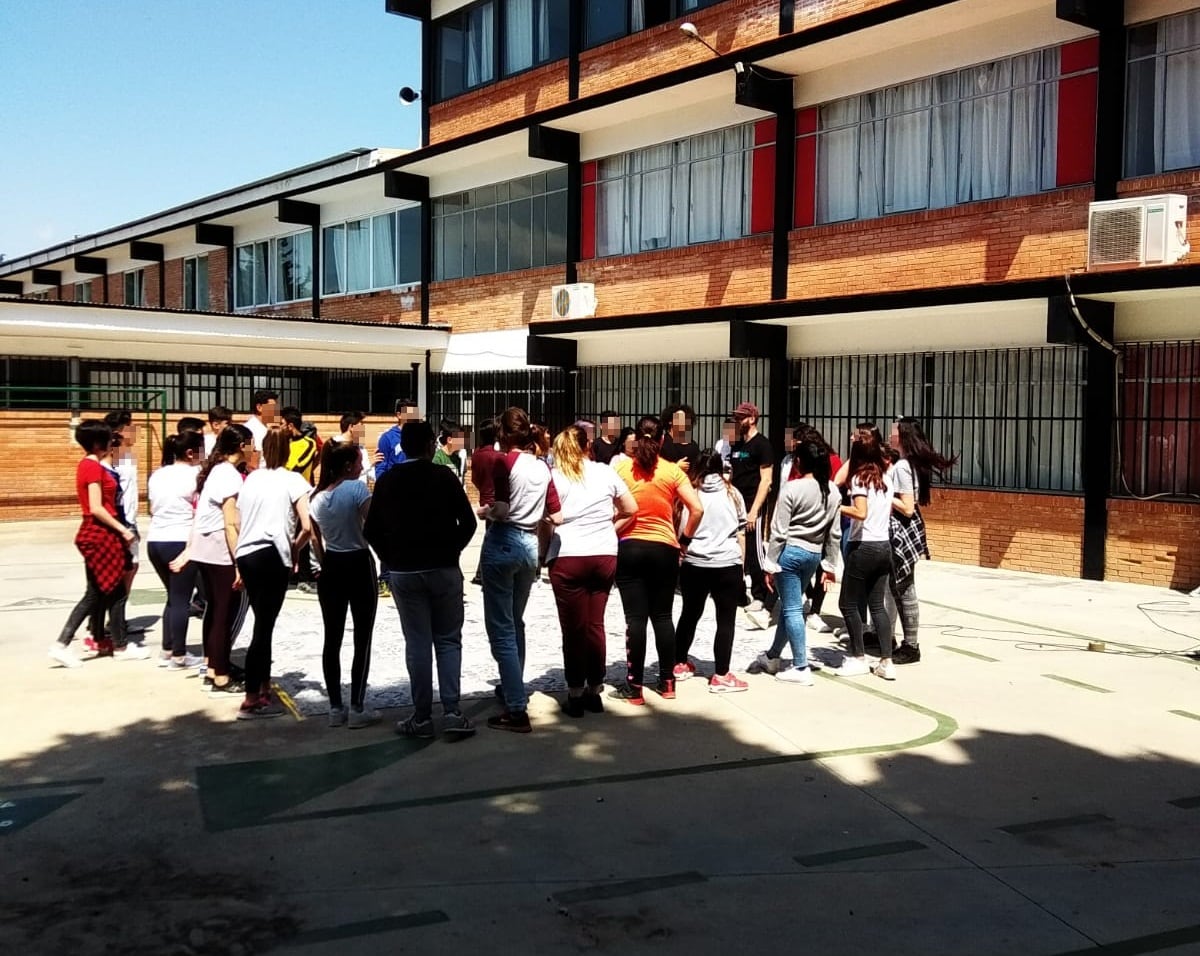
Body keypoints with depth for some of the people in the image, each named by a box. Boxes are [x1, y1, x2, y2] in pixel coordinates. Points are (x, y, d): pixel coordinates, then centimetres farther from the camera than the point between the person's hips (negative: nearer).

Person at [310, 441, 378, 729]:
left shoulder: (316, 499, 6)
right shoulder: (356, 488, -14)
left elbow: (316, 540, 11)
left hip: (331, 568, 6)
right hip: (359, 565, -6)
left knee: (332, 639, 9)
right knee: (362, 639, 2)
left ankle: (336, 708, 13)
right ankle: (357, 708, 3)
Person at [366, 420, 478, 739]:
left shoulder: (386, 481, 1)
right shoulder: (444, 477, -5)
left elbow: (371, 530, 1)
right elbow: (467, 522, -6)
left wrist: (392, 559, 9)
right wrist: (452, 550, 7)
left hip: (403, 572, 1)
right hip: (444, 569, -1)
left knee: (417, 644, 6)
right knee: (448, 641, 8)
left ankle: (422, 717, 7)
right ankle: (451, 712, 0)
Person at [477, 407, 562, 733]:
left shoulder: (505, 461, -9)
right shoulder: (542, 466, 9)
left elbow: (500, 510, -19)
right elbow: (556, 517, 8)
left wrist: (484, 511, 1)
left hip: (502, 544, -7)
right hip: (530, 546, 7)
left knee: (501, 629, -4)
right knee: (515, 623, 24)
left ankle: (517, 710, -9)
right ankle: (514, 689, 37)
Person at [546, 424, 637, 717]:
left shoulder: (554, 476, -2)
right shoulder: (605, 472, 6)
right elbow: (630, 508, 12)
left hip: (568, 557, -3)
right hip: (605, 555, 3)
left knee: (574, 627, 4)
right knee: (595, 624, 11)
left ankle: (575, 694, 8)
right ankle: (594, 690, 16)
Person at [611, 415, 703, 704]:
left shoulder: (620, 469, -3)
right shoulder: (672, 471, -1)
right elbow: (697, 509, -6)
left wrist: (615, 530, 3)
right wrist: (686, 538, 6)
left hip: (629, 548, -1)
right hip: (664, 549, 1)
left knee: (635, 617, 0)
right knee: (662, 616, 12)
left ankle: (634, 686, 2)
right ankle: (667, 681, 17)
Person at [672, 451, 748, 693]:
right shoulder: (732, 493, 7)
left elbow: (684, 534, 2)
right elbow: (741, 532, 9)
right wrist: (740, 563, 15)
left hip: (694, 564, 1)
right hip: (728, 564, -1)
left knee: (689, 614, 17)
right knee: (726, 620, 3)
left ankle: (680, 665, 29)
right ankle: (721, 676, 0)